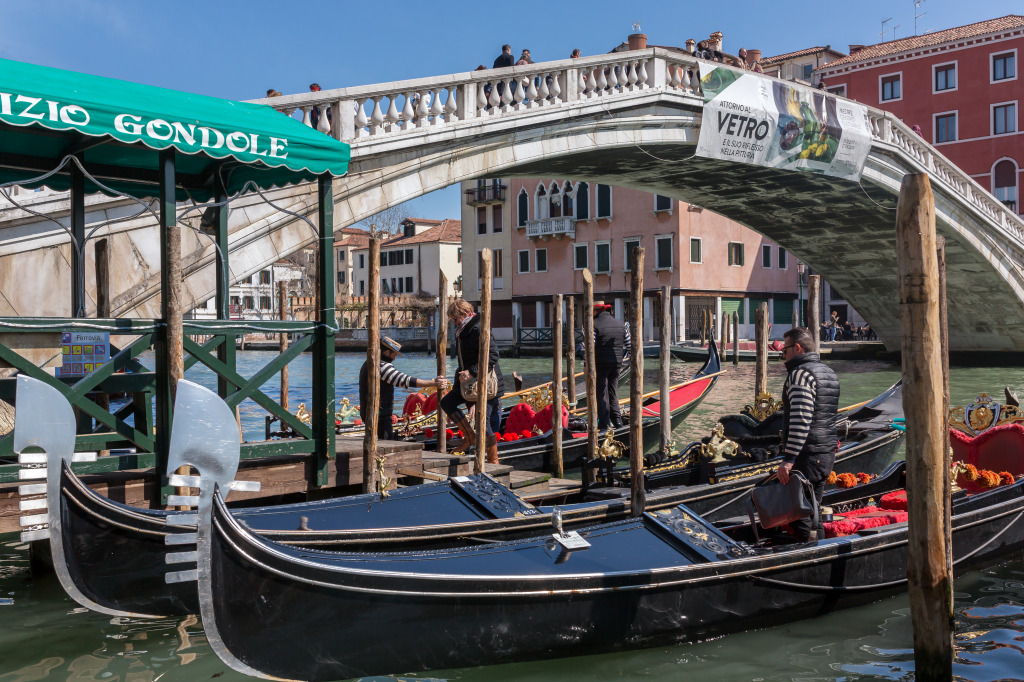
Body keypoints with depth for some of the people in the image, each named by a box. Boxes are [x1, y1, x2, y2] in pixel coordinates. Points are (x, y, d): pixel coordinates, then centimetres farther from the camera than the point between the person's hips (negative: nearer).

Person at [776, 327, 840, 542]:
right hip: (827, 452, 10)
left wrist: (788, 459, -25)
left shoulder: (801, 373, -15)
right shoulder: (829, 372, 17)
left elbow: (800, 420, -24)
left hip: (807, 455, -10)